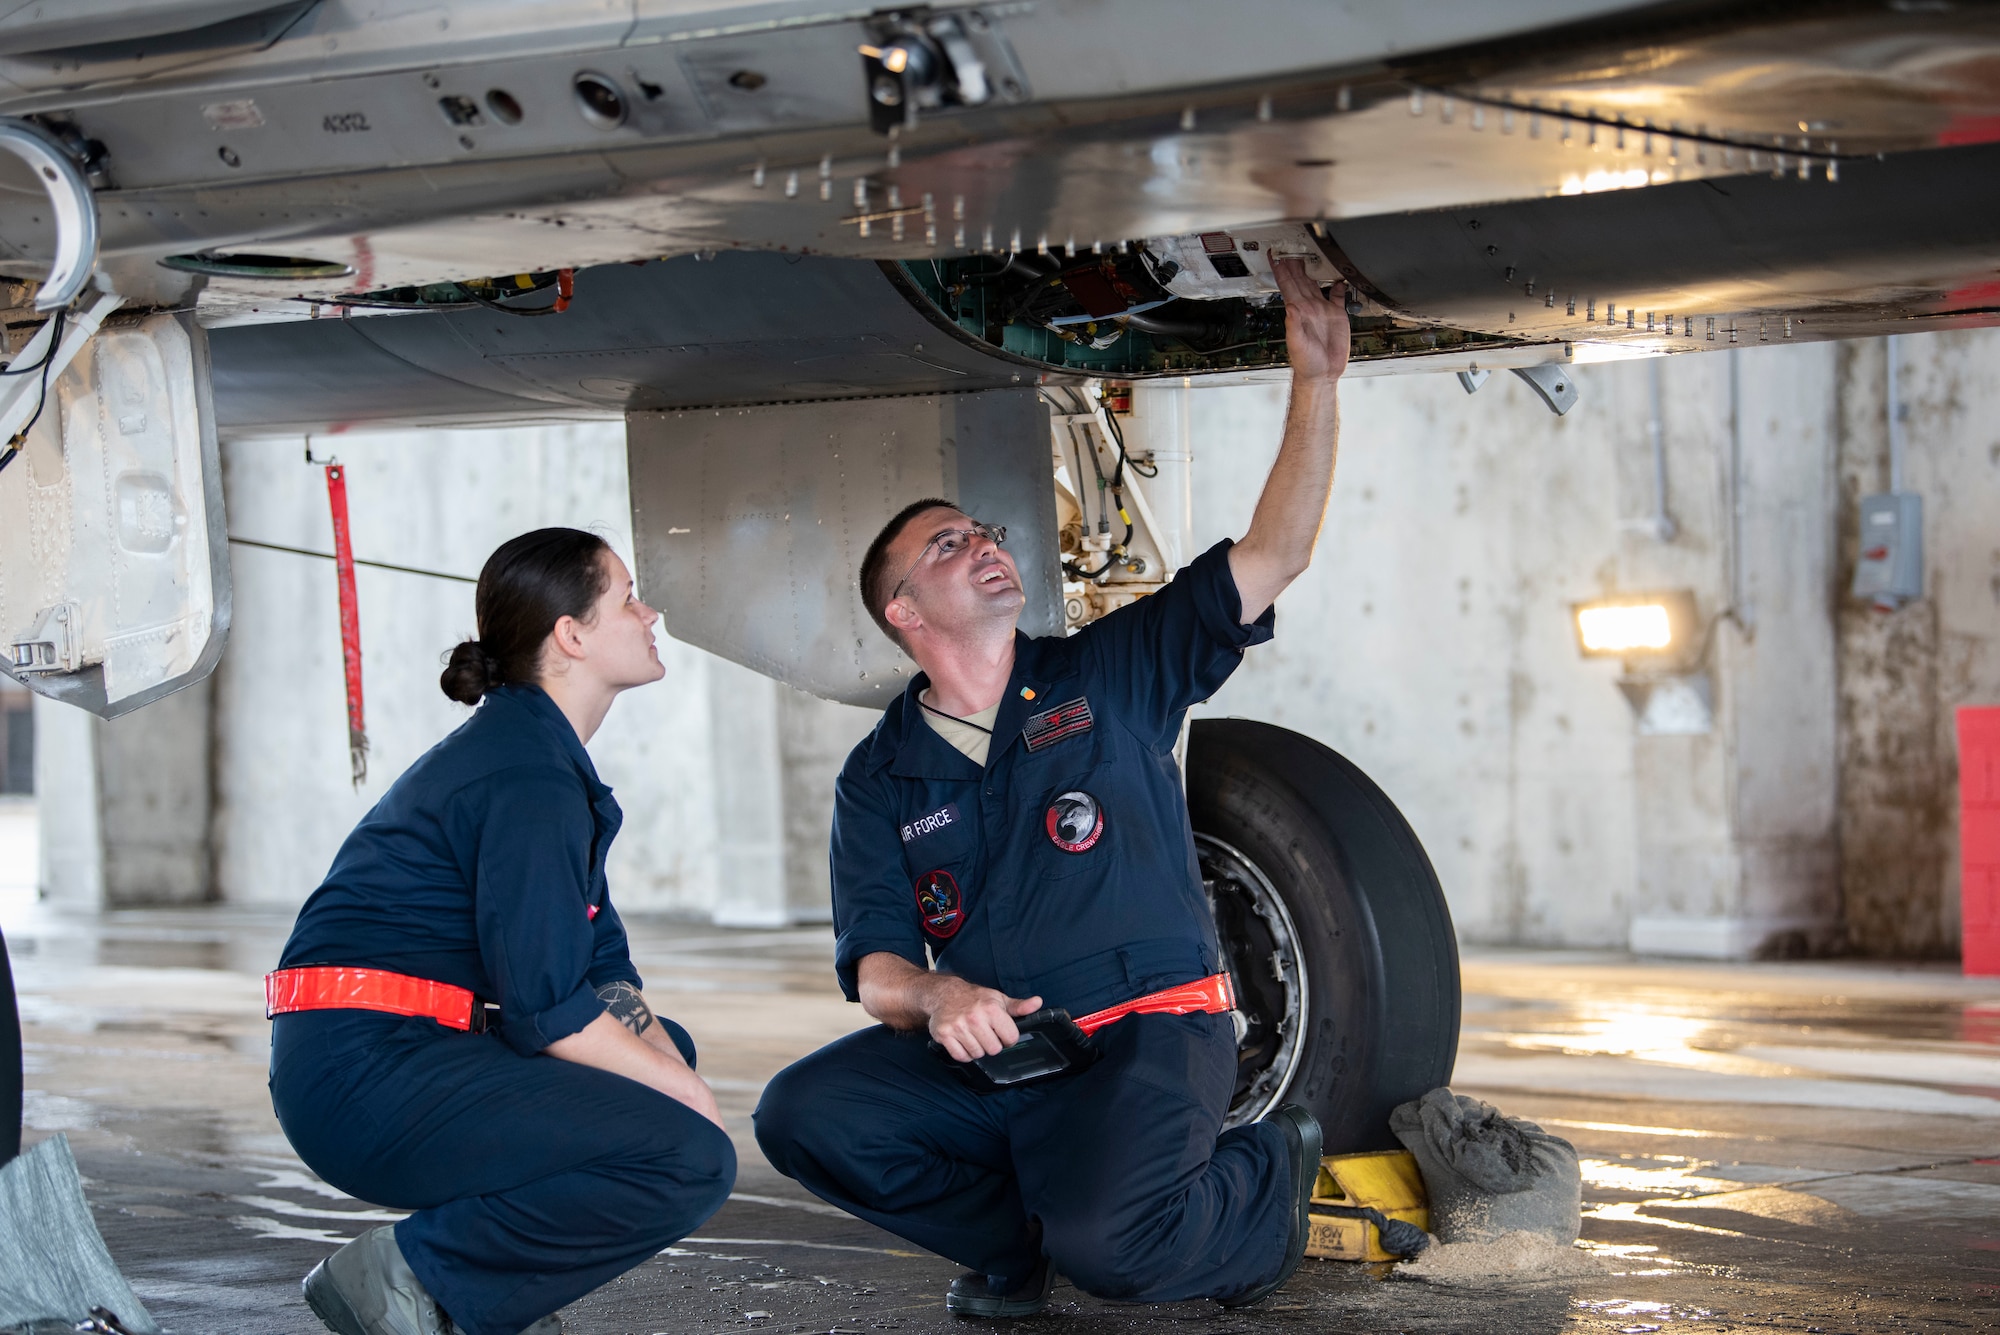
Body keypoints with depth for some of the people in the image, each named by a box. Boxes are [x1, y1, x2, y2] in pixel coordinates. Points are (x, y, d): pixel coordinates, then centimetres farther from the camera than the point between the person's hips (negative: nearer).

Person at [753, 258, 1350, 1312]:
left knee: (1107, 1247, -30)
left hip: (1147, 1033, -3)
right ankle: (1024, 1235, 3)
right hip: (987, 1052, 3)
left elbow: (1273, 556, 1)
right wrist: (937, 997, -22)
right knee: (803, 1116, -20)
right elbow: (875, 965, 3)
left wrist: (1315, 378, -6)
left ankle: (1266, 1180, 6)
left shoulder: (1110, 673, 7)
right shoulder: (881, 777, 10)